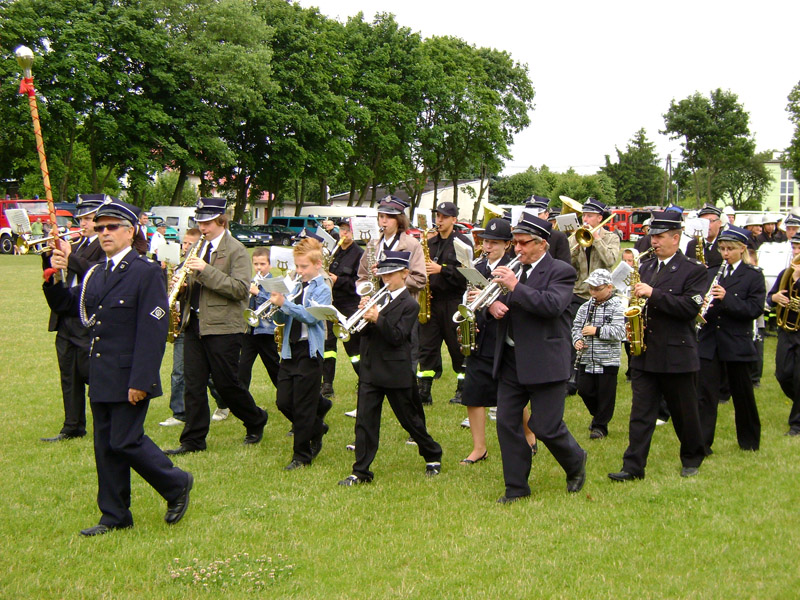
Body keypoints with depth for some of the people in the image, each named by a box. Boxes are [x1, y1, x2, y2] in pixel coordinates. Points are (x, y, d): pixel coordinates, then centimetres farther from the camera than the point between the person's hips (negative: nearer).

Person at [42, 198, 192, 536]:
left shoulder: (147, 272, -11)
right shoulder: (95, 275, 13)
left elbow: (153, 331, -16)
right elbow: (64, 305, 15)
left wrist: (141, 381, -21)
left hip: (129, 378, -8)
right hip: (101, 379, 8)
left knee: (125, 441, -6)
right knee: (105, 447, 11)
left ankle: (177, 485, 16)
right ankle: (114, 517, 21)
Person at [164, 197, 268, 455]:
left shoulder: (236, 250, -6)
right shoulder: (199, 248, 16)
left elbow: (240, 289, -17)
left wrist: (205, 270, -21)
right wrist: (181, 286, 0)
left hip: (223, 327, -6)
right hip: (194, 325, 6)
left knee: (226, 383, 1)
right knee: (193, 383, 4)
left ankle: (256, 421, 25)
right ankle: (193, 440, 10)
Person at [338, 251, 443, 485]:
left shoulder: (409, 305, -6)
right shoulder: (379, 299, 13)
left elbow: (398, 337, -16)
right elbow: (365, 331, 7)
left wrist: (377, 318, -25)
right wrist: (365, 314, -11)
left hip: (396, 372, -5)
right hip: (370, 370, 6)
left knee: (410, 420, 8)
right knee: (364, 421, 1)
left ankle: (433, 457, 29)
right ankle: (360, 472, 5)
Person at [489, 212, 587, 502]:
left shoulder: (561, 271, -7)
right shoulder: (513, 269, 12)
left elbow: (552, 305, -24)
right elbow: (494, 297, 19)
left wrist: (515, 286, -25)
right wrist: (492, 303, -5)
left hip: (545, 361, -6)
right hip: (510, 359, 6)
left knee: (546, 427, -2)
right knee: (506, 423, 4)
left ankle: (576, 462, 29)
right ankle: (516, 487, 16)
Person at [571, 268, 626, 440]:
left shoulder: (617, 306, -8)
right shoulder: (585, 307, 8)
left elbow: (619, 333, -16)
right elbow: (576, 326, 13)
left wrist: (597, 331, -20)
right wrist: (577, 340, -7)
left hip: (607, 360, -5)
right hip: (586, 359, 5)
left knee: (605, 394, 3)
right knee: (584, 390, 7)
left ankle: (600, 425, 18)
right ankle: (598, 415, 32)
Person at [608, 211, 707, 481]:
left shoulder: (693, 270, -5)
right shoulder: (645, 268, 13)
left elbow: (690, 307, -18)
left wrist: (653, 294, -23)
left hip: (677, 354, -5)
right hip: (645, 354, 5)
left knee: (684, 413, 9)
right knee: (641, 413, 2)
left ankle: (692, 459, 28)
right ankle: (633, 467, 2)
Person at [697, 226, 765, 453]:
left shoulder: (753, 276, -1)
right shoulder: (711, 274, 11)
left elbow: (755, 309, -10)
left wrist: (726, 298, -22)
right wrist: (700, 306, -10)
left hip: (738, 343, -3)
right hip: (708, 343, 3)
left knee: (743, 395, 10)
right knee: (705, 394, -2)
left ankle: (749, 440, 28)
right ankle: (702, 444, 1)